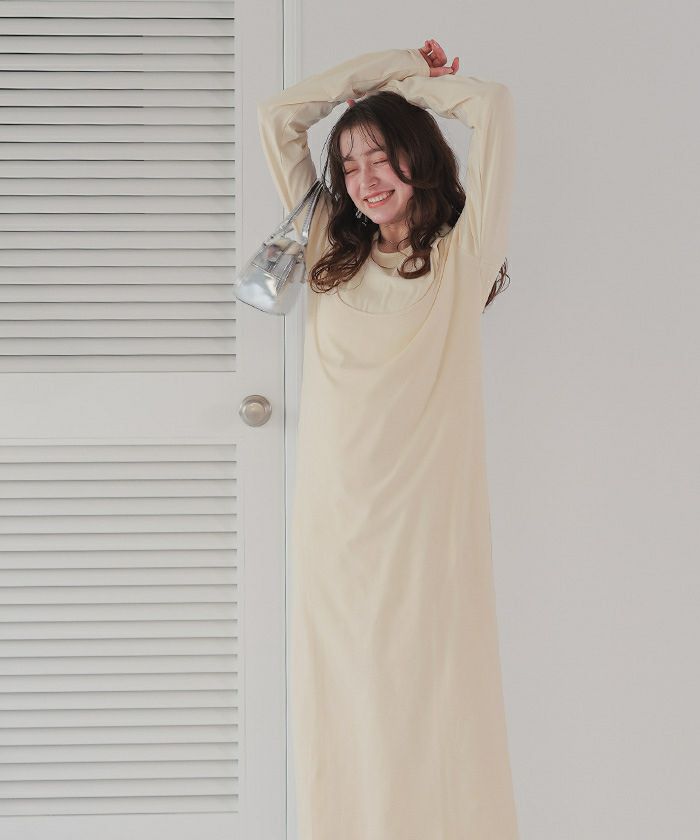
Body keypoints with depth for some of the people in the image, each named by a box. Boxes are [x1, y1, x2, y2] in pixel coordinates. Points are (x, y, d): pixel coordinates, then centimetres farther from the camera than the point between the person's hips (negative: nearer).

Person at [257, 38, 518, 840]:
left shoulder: (461, 257, 6)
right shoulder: (331, 252, 16)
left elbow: (495, 104, 0)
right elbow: (277, 115, 18)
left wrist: (411, 86, 16)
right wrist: (388, 68, 19)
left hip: (427, 524, -3)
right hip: (335, 524, 3)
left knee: (433, 707, -1)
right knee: (343, 708, 4)